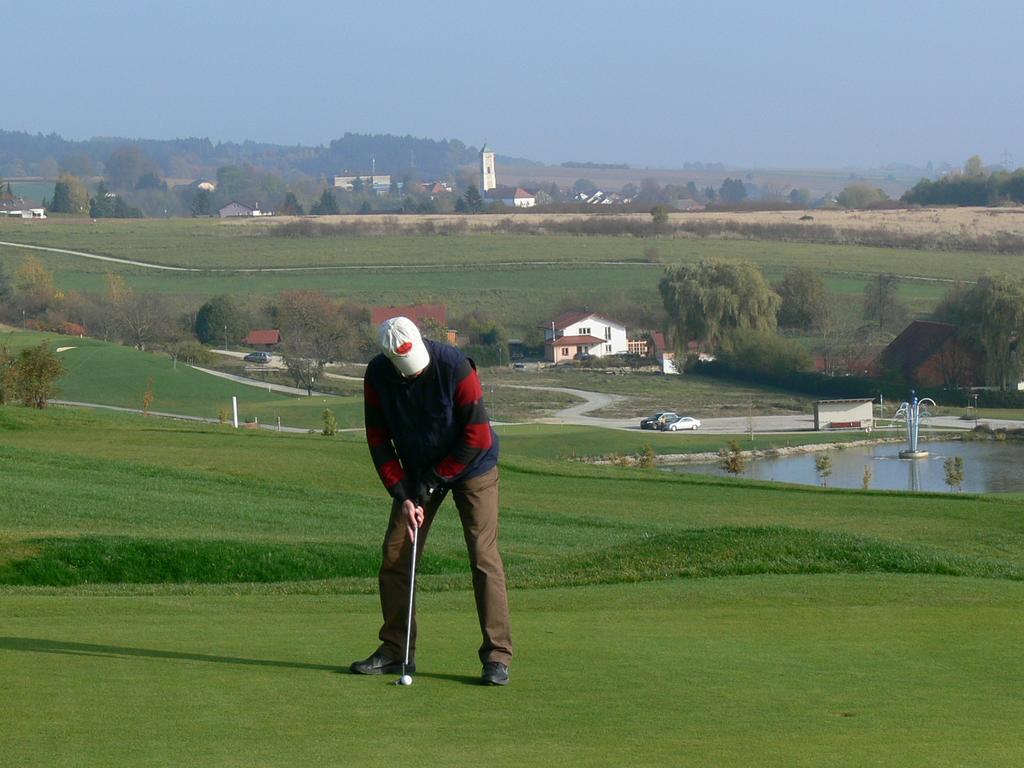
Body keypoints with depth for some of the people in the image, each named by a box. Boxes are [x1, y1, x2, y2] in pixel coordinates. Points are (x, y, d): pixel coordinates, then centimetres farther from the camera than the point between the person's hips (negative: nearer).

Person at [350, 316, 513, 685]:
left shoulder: (455, 367, -27)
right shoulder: (377, 375, -14)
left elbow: (478, 436, -21)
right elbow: (378, 439, -5)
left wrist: (433, 482, -16)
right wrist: (402, 495, -13)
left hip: (471, 465, -4)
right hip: (417, 471, 4)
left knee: (484, 555, -13)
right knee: (395, 555, 0)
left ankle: (497, 656, -11)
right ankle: (395, 650, 11)